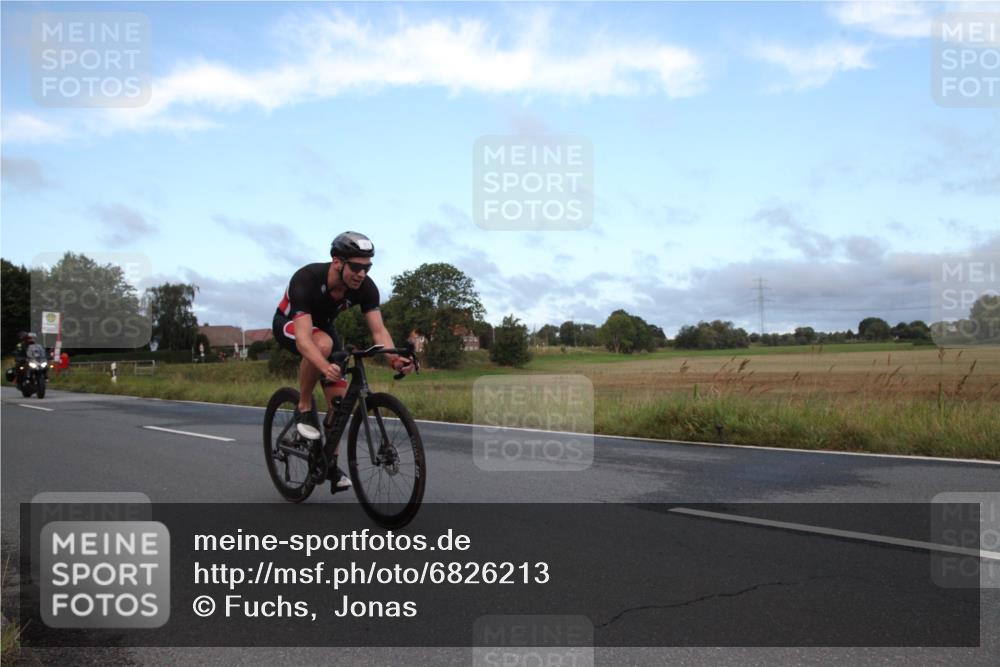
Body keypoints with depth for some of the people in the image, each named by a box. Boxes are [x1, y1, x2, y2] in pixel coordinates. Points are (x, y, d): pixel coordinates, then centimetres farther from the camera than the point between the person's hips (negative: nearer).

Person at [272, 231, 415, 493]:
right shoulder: (307, 279, -40)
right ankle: (304, 409, -18)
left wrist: (394, 359, -51)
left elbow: (378, 330, -31)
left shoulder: (366, 287, -27)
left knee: (340, 398, -7)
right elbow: (303, 338, -49)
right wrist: (325, 367, -67)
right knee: (324, 343, -39)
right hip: (289, 323, -5)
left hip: (323, 324, 5)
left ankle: (331, 464, 9)